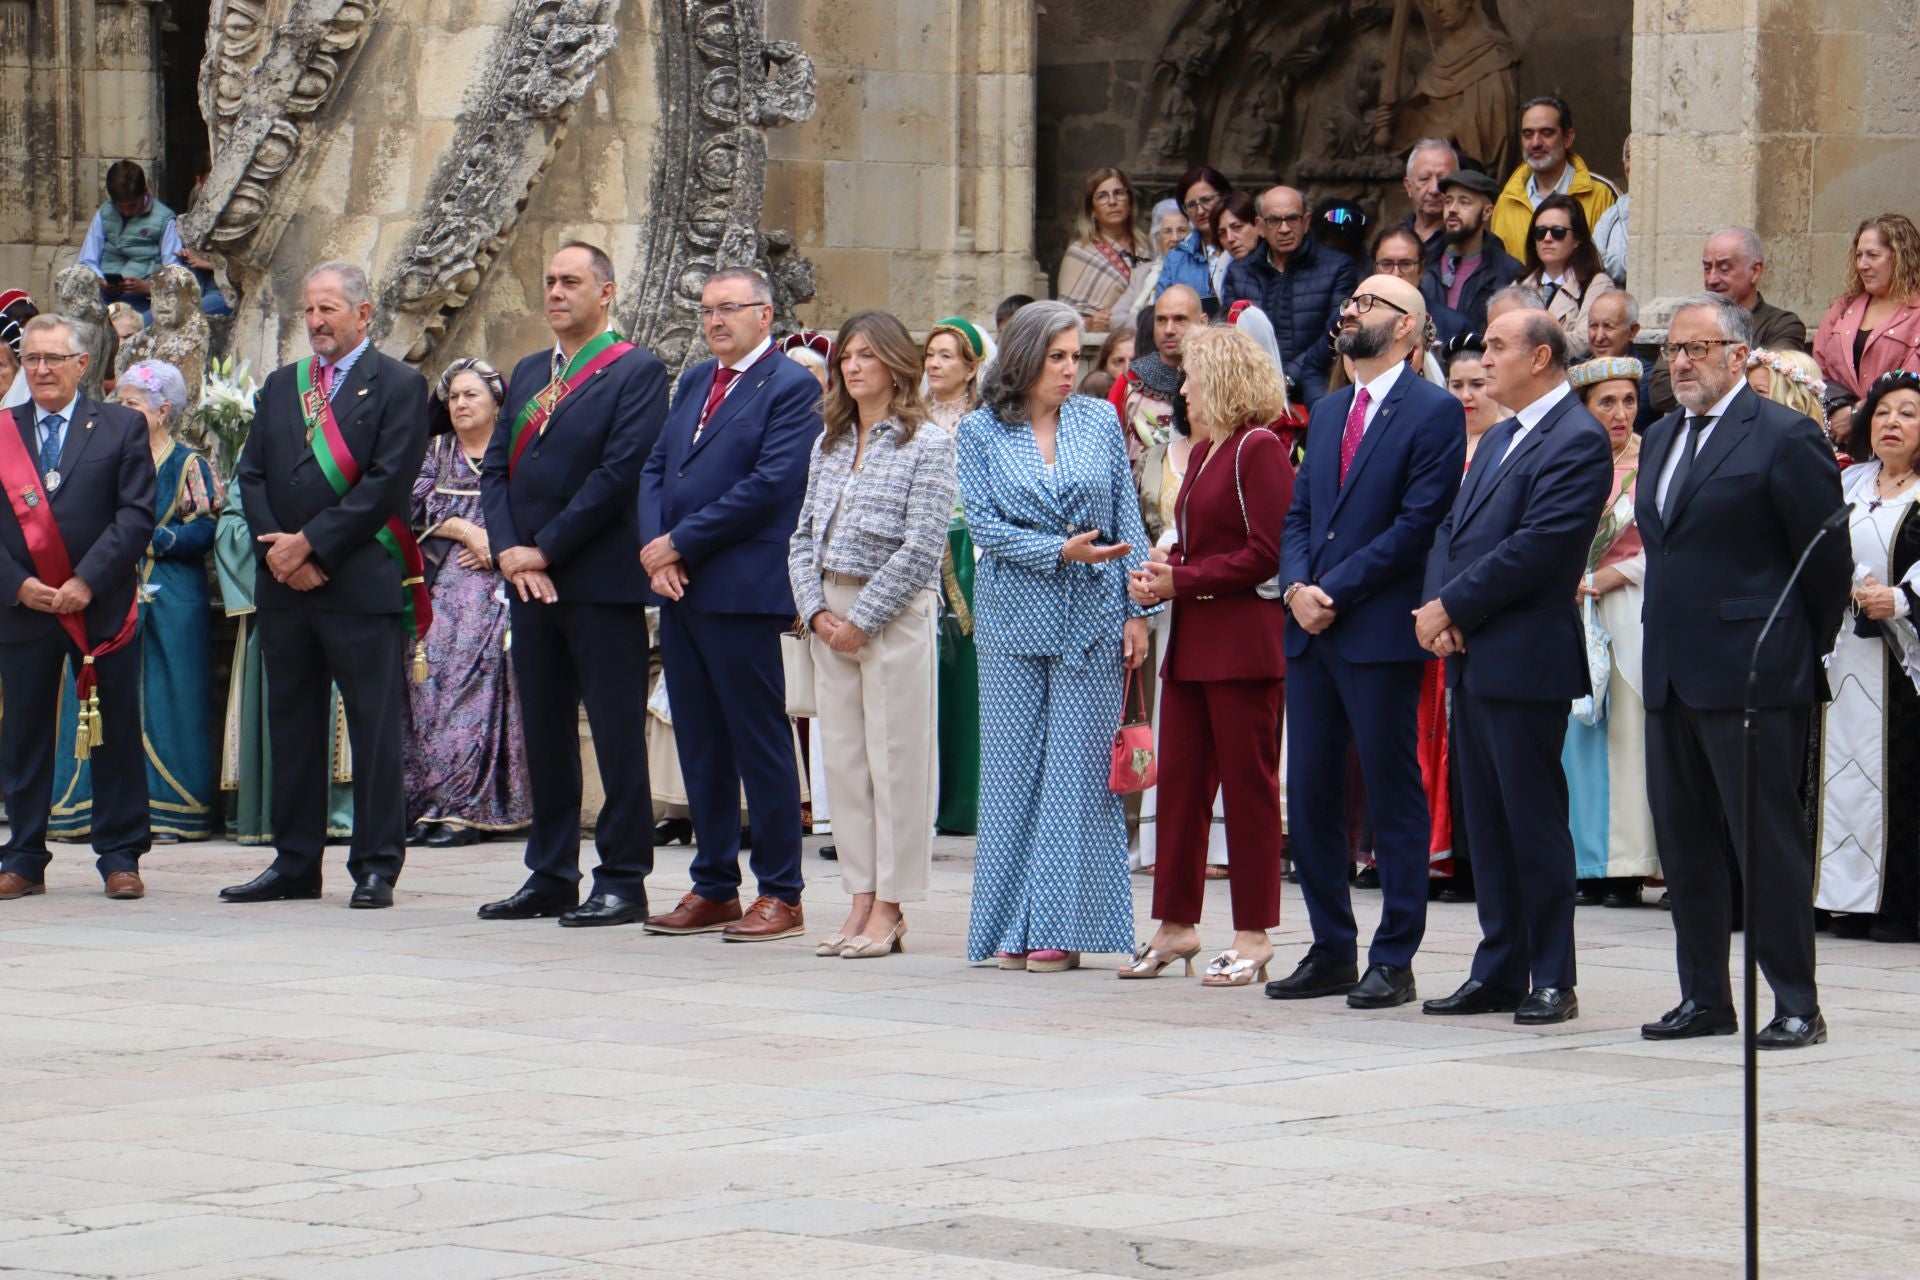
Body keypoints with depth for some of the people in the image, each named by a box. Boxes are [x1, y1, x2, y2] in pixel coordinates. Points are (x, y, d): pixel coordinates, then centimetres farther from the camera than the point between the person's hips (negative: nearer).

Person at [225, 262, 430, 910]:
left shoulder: (398, 386, -2)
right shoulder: (280, 385, 17)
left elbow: (387, 483, -11)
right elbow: (252, 474, 12)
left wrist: (311, 543, -14)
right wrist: (275, 547, -5)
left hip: (362, 584, -6)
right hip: (284, 583, 6)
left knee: (376, 729, -3)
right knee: (291, 726, 9)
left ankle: (376, 867, 1)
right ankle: (295, 863, 15)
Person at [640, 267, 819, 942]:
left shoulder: (790, 387, -8)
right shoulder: (694, 381, 17)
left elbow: (770, 485, -17)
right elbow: (655, 469, 15)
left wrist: (678, 544, -14)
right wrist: (657, 551, -3)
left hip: (743, 590, -8)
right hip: (680, 590, 8)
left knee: (761, 742, -3)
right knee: (700, 743, 10)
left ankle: (781, 896, 2)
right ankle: (713, 888, 16)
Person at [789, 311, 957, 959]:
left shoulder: (928, 444, -5)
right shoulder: (829, 445, 14)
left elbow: (922, 544, -12)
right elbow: (803, 535, 14)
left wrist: (862, 620, -13)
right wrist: (816, 609, -2)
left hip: (895, 613, -6)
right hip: (832, 616, 6)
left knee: (895, 757, -4)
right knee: (842, 755, 6)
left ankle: (890, 909, -1)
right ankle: (861, 899, 11)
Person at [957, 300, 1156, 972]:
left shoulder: (1100, 422, 6)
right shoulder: (981, 431, 3)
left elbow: (1128, 522, 7)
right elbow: (984, 526, -4)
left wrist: (1137, 611, 0)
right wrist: (1062, 551, -14)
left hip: (1092, 619, 0)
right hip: (1014, 620, 0)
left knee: (1078, 767, -2)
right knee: (1014, 766, 2)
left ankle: (1060, 925, 1)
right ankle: (1011, 927, 6)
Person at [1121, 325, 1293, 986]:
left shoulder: (1259, 450, -10)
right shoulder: (1204, 453, 18)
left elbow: (1267, 553, -16)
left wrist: (1183, 582, -14)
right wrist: (1159, 572, 3)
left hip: (1244, 639, -9)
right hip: (1191, 642, 9)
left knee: (1248, 783, -3)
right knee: (1179, 778, 9)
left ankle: (1253, 936, 3)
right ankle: (1176, 924, 16)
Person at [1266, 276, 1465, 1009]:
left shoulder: (1433, 413, -5)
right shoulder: (1329, 413, 18)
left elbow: (1417, 523, -12)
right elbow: (1298, 515, 16)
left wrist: (1335, 591, -14)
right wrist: (1297, 586, -3)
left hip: (1380, 632, -7)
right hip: (1312, 632, 7)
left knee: (1394, 800, -1)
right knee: (1310, 797, 9)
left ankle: (1394, 961, 4)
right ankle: (1331, 952, 17)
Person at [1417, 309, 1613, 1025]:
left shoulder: (1577, 441, -11)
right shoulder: (1498, 441, 19)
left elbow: (1536, 548, -19)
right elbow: (1452, 530, 16)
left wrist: (1450, 608, -15)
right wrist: (1436, 609, -3)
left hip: (1525, 662, -9)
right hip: (1472, 659, 9)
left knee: (1534, 820, -4)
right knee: (1486, 823, 11)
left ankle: (1553, 980, 1)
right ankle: (1499, 972, 16)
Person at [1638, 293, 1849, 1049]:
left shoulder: (1784, 439, -8)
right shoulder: (1661, 439, 16)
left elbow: (1828, 559, -6)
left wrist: (1804, 648, 1)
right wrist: (1669, 635, 16)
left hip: (1752, 676, -8)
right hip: (1672, 674, 8)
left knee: (1769, 842, -5)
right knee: (1684, 844, 10)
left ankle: (1797, 1006, 1)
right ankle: (1704, 999, 17)